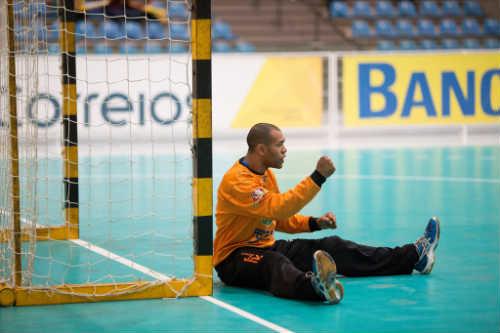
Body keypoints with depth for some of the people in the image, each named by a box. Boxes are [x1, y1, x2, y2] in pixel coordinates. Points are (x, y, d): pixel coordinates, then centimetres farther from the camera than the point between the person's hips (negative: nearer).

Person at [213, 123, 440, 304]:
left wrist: (315, 223, 3)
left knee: (331, 246, -2)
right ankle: (314, 285, -78)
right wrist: (318, 177, -30)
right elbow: (278, 208, -31)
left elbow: (279, 219, 20)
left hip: (266, 246, 9)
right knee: (275, 263, -42)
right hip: (234, 258, -9)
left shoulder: (266, 174, 11)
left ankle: (413, 257, -2)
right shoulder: (236, 181, -20)